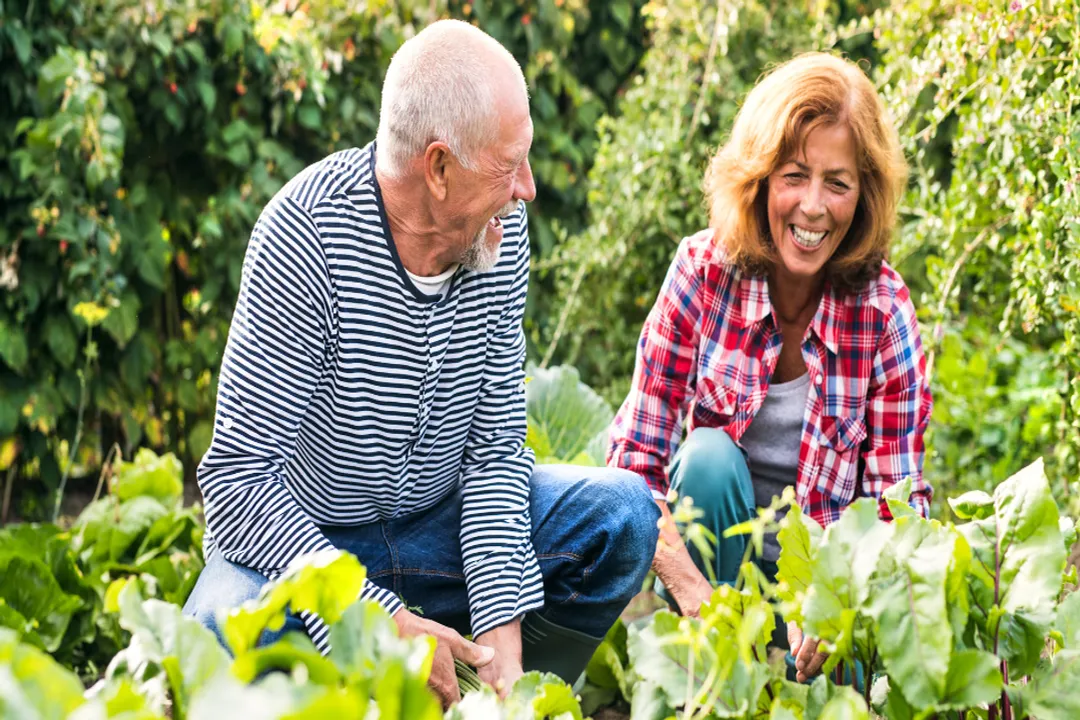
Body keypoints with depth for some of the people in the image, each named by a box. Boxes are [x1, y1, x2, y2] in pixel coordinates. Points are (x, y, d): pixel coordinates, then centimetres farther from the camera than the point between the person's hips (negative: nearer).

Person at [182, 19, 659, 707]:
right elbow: (238, 479, -27)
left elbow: (497, 445, -5)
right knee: (229, 634, -36)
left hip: (438, 526, 5)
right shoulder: (309, 231, -26)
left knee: (624, 513, -12)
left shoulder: (501, 229, -9)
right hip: (298, 541, -5)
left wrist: (500, 628, -19)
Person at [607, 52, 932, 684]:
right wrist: (694, 595, -30)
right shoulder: (703, 270, -13)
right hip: (710, 553, 1)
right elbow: (634, 459, -14)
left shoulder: (883, 308, -12)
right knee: (710, 457, -30)